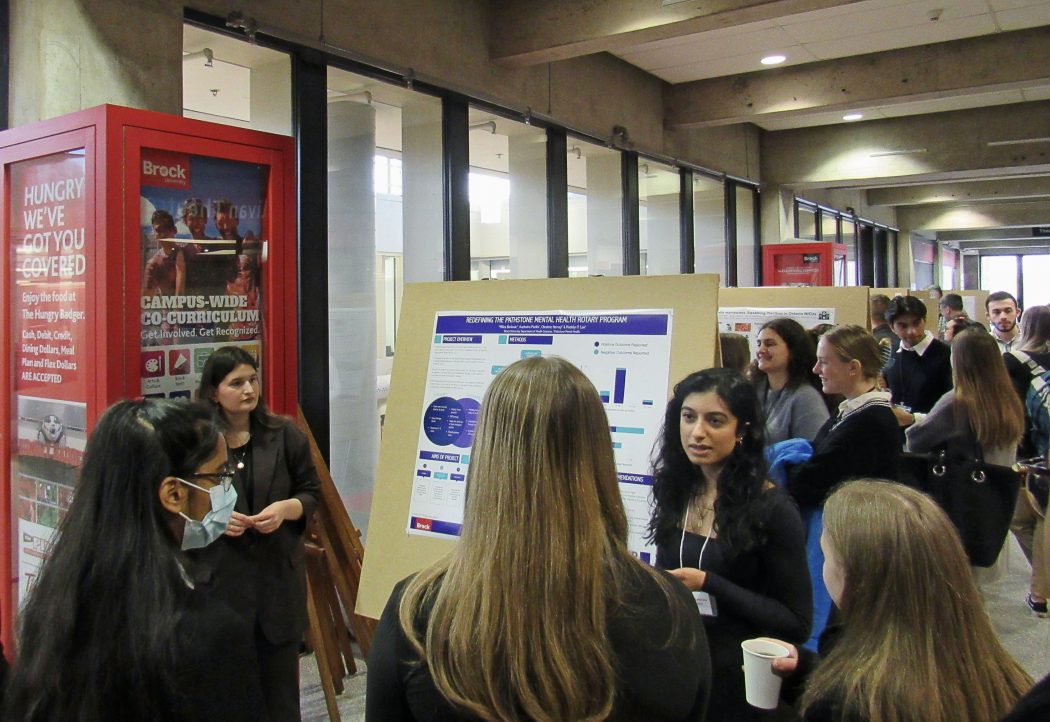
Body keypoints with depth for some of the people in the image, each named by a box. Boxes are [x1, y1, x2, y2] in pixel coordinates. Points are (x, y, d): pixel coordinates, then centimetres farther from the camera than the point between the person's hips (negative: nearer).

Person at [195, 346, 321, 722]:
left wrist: (285, 508, -12)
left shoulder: (285, 435, 1)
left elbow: (311, 494, 8)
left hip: (277, 576, 2)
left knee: (279, 677, 13)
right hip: (218, 579, -1)